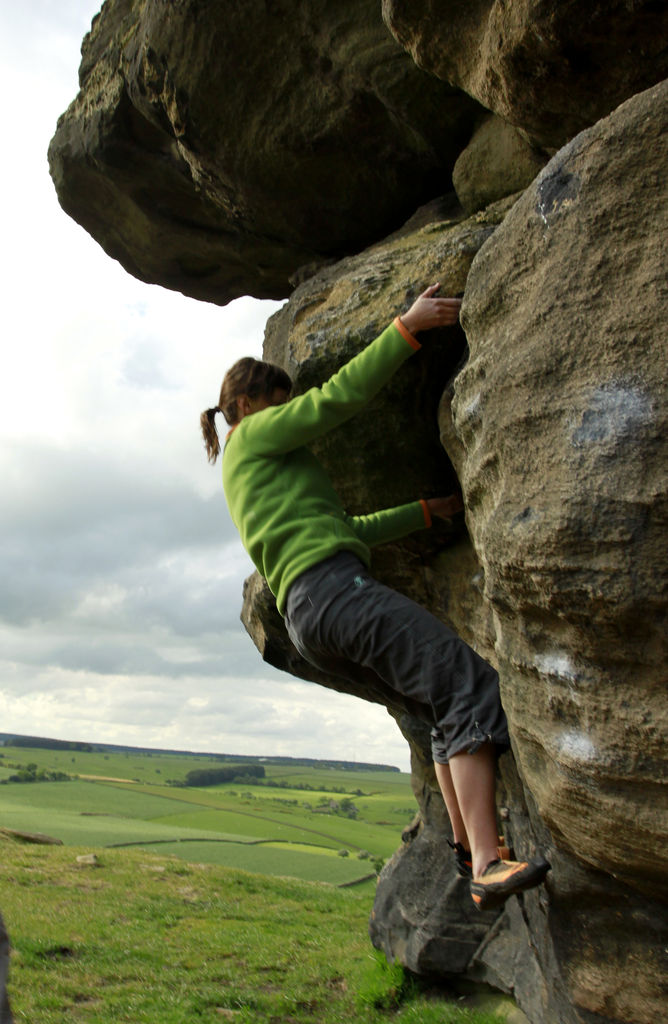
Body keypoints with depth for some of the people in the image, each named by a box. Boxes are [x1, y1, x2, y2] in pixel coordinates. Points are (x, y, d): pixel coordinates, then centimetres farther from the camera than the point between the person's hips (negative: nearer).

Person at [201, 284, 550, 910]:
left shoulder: (249, 471, 34)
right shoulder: (255, 435, 8)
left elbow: (350, 528, 35)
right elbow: (341, 396, -2)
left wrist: (427, 511, 34)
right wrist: (407, 327, 0)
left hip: (309, 621, 10)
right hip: (330, 585, -10)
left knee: (445, 711, 12)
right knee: (466, 685, -18)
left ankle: (467, 847, 5)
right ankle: (488, 864, -27)